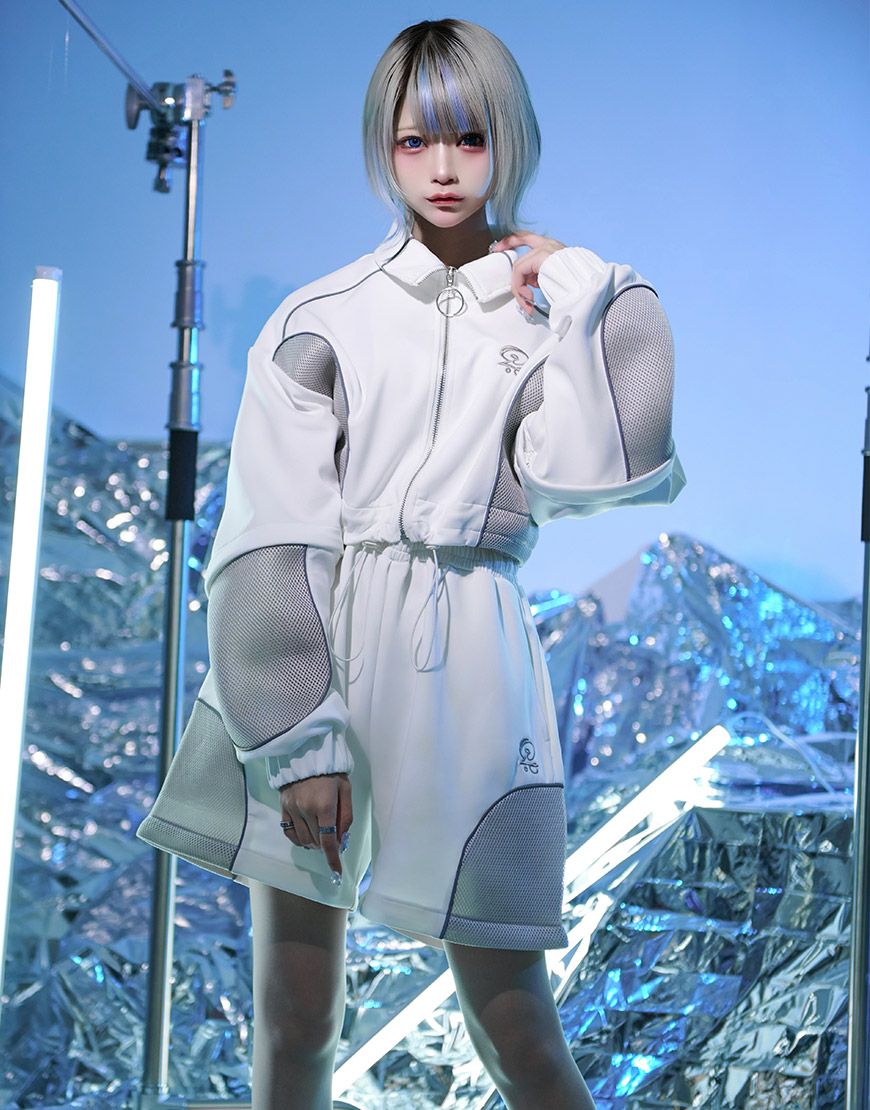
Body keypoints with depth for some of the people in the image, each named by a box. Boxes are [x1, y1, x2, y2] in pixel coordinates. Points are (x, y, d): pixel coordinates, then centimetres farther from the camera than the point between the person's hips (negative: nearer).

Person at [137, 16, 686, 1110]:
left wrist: (577, 300, -3)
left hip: (465, 669, 0)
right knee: (291, 1016, 4)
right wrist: (298, 740, -8)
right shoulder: (324, 317, 5)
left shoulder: (552, 301, 9)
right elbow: (268, 539, -1)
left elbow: (577, 476, -8)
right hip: (310, 656, 1)